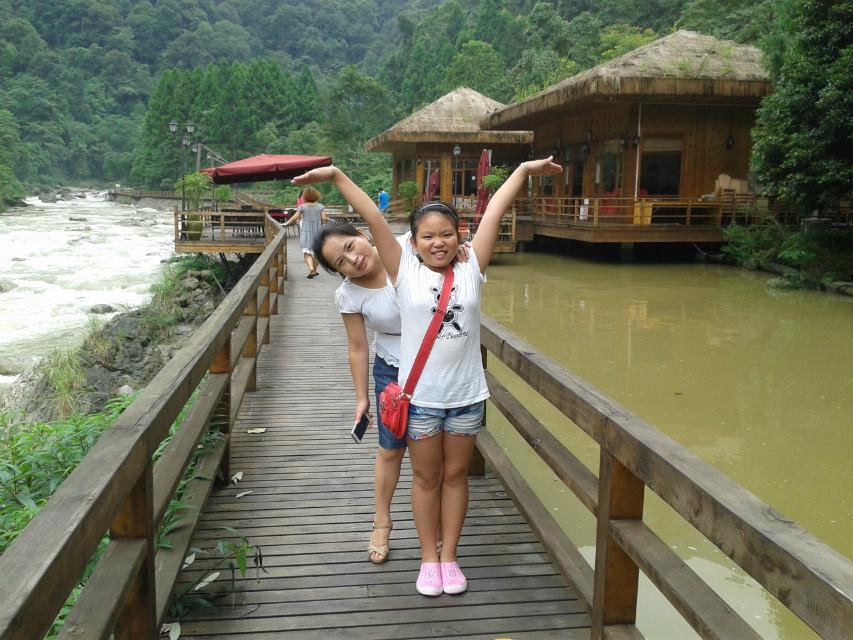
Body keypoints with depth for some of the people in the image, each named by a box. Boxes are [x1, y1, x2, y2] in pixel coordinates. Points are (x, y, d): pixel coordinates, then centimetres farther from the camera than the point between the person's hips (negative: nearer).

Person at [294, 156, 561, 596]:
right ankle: (428, 559, 28)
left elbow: (494, 211, 2)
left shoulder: (471, 270, 0)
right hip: (420, 396, -1)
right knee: (426, 478, 12)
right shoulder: (405, 274, -4)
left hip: (466, 395, 2)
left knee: (455, 476, 14)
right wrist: (337, 177, -9)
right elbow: (373, 219, -9)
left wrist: (524, 170, 8)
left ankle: (449, 557, 29)